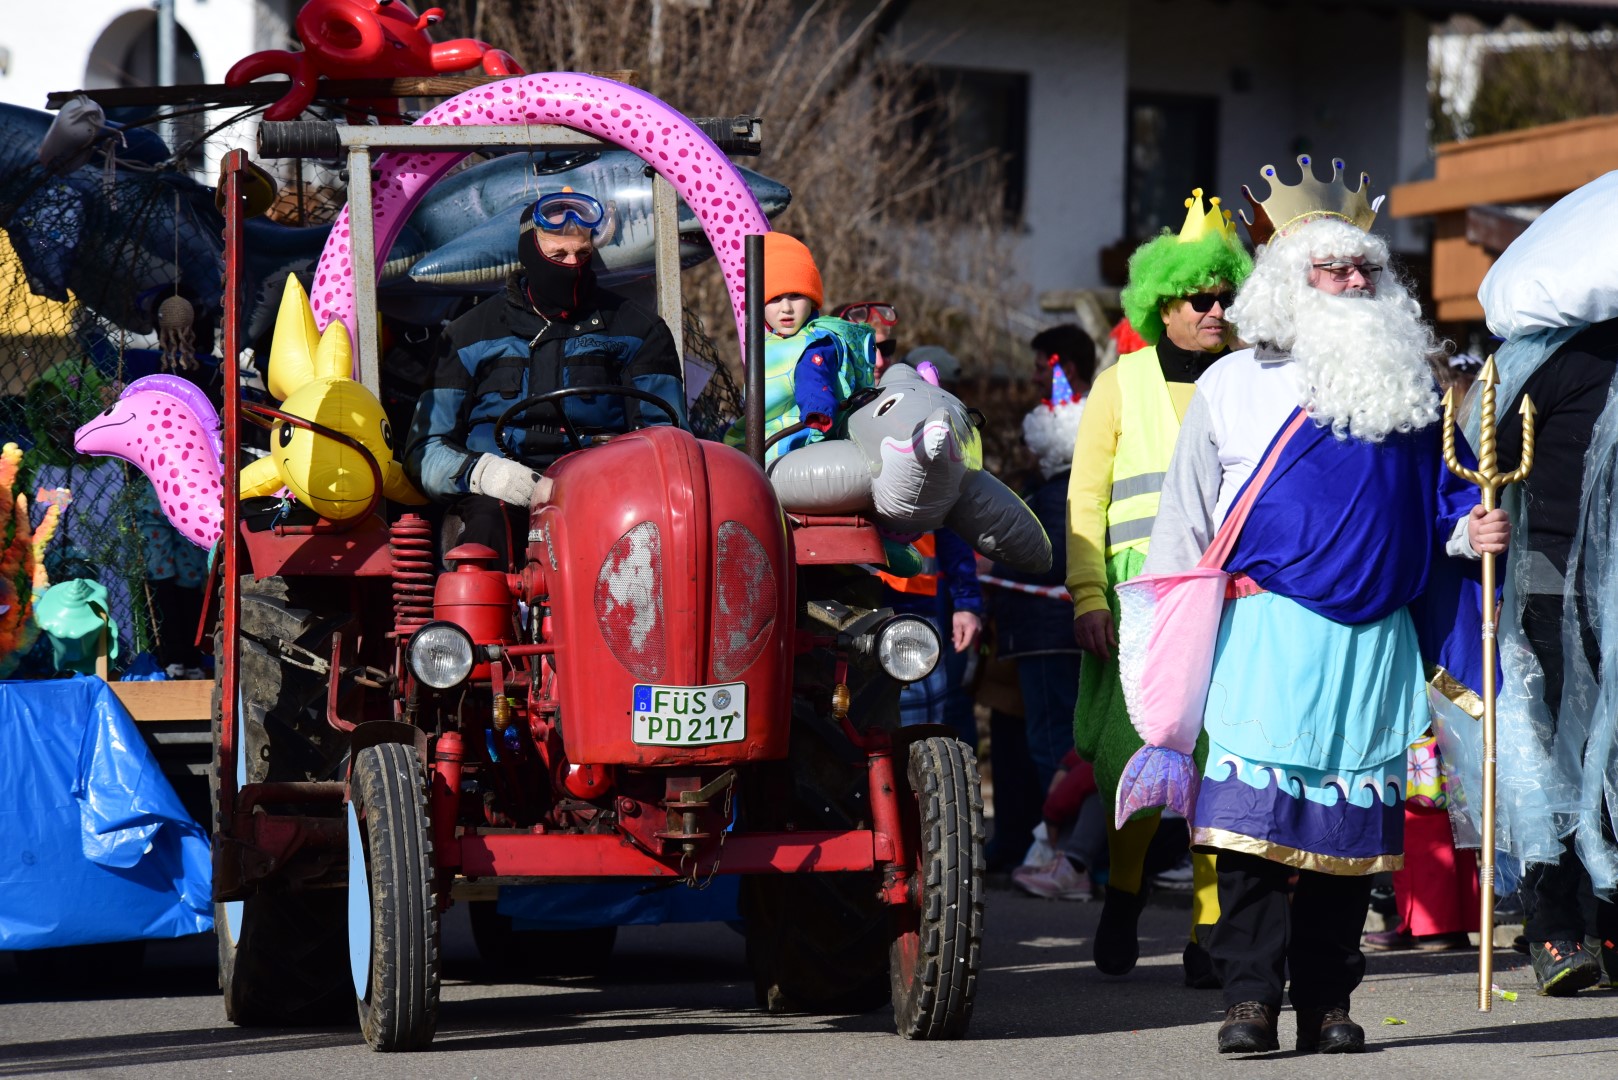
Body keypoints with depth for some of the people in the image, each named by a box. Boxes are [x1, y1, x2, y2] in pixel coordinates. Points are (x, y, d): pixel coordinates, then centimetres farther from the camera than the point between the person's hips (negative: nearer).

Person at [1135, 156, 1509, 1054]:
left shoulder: (1409, 388, 14)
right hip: (1269, 635, -3)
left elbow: (1437, 496, 23)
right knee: (1255, 812, -11)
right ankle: (1249, 997, -10)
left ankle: (1327, 1000, 10)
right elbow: (1184, 521, 9)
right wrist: (1166, 641, 6)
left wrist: (1470, 528, 0)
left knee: (1353, 822, 4)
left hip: (1375, 642, 3)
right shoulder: (1235, 385, 6)